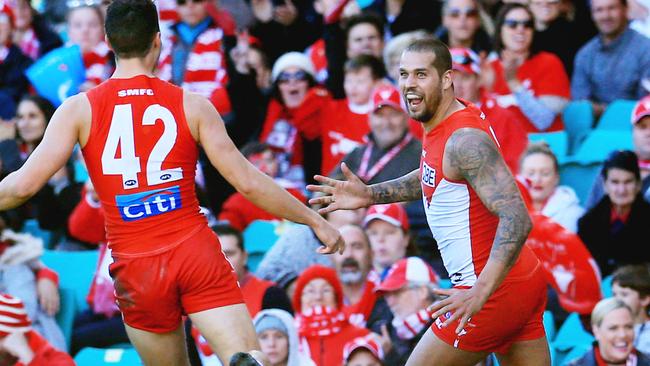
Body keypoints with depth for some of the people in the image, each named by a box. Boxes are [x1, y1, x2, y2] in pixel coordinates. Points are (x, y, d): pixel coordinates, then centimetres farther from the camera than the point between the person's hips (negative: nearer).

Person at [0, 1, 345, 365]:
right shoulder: (192, 106, 3)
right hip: (197, 253, -1)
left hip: (137, 267, 1)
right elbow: (249, 182, 3)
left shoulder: (79, 109, 2)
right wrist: (316, 221, 13)